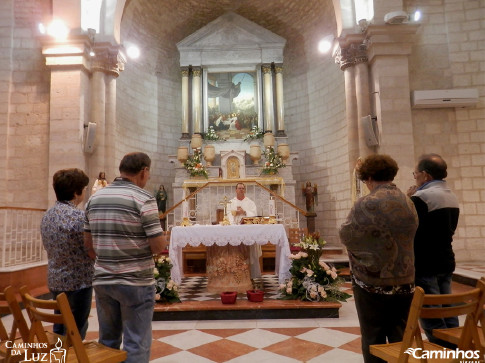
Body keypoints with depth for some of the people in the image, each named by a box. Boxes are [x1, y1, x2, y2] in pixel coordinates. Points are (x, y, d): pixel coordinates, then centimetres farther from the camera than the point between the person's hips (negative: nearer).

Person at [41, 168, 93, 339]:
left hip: (55, 281, 8)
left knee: (60, 328, 20)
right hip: (78, 282, -8)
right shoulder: (79, 216, -22)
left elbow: (49, 246, 15)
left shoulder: (47, 215, 5)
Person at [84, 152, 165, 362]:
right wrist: (160, 238, 5)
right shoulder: (143, 199, -14)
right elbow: (158, 246, -17)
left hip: (102, 280, 6)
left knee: (107, 340, 20)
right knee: (136, 344, 6)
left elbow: (88, 243, 12)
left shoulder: (94, 199, 5)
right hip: (136, 282, -6)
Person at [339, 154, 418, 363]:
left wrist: (362, 235, 11)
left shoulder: (367, 204, -17)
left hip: (373, 282, -6)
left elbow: (345, 236, -8)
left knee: (373, 339, 8)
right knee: (399, 337, 16)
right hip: (404, 281, 6)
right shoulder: (408, 203, 3)